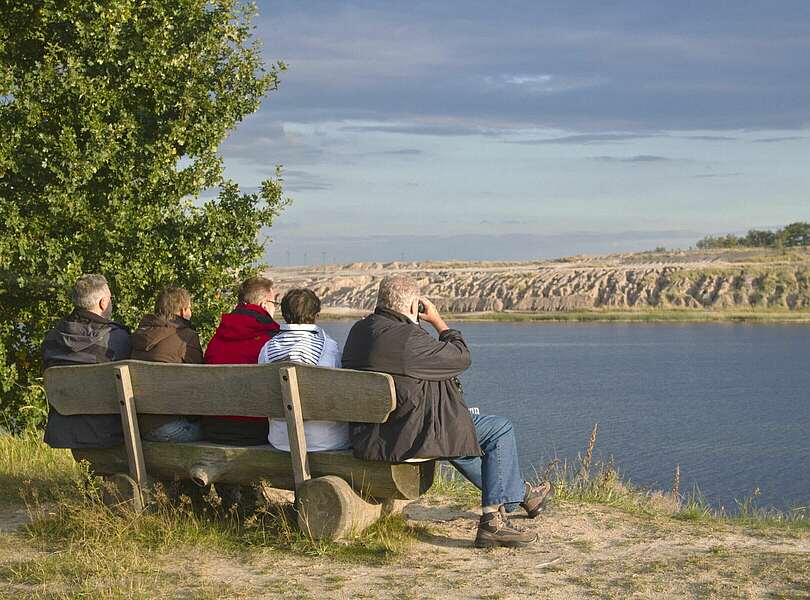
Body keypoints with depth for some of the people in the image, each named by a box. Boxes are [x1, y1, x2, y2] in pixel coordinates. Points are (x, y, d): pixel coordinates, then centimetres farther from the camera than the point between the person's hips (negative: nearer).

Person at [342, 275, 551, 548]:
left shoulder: (360, 330, 5)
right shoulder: (408, 338, -23)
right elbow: (461, 357, -9)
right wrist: (437, 320, 3)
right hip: (406, 437, -10)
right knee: (500, 430, 4)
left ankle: (521, 492, 44)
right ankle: (493, 521, 1)